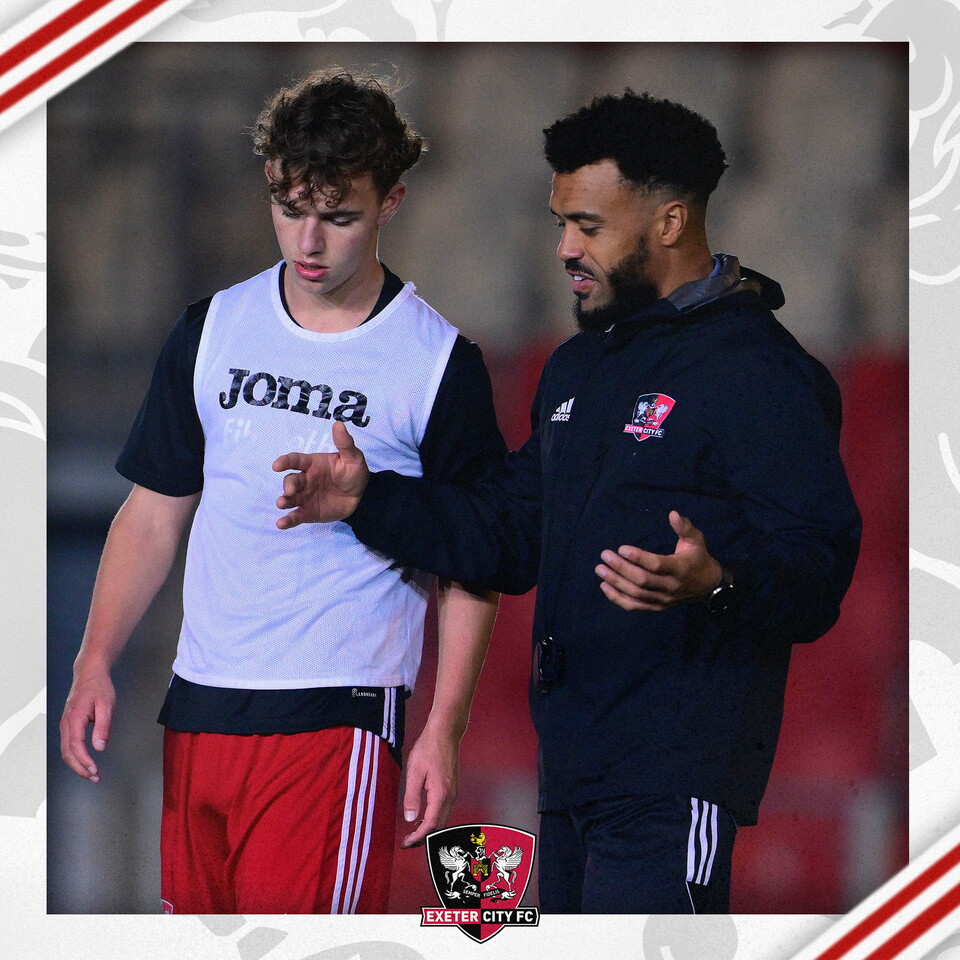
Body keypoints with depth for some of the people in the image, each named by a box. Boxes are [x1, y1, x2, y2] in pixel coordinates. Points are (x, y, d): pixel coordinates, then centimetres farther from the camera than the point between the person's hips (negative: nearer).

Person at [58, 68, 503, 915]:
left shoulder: (440, 363, -2)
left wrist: (442, 732, -5)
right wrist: (95, 665, 2)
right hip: (197, 711, 4)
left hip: (337, 718, -4)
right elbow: (155, 512, 13)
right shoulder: (213, 329, 9)